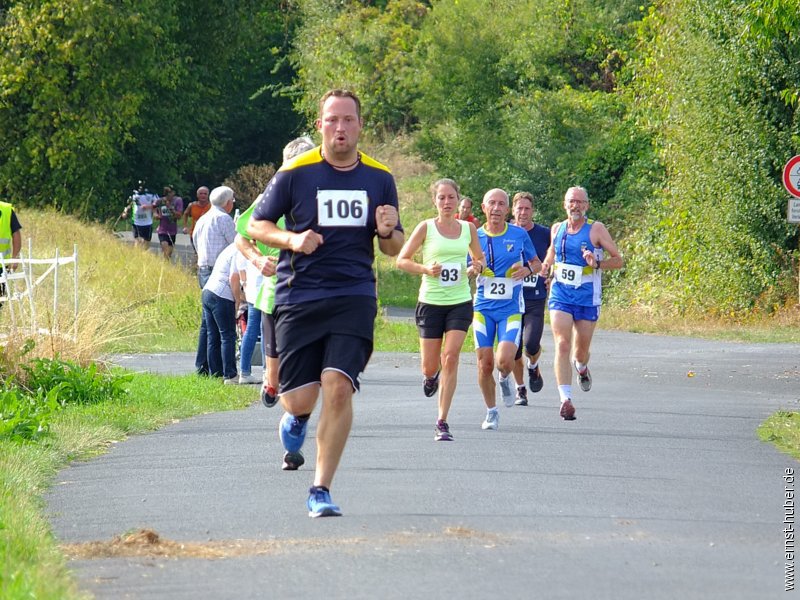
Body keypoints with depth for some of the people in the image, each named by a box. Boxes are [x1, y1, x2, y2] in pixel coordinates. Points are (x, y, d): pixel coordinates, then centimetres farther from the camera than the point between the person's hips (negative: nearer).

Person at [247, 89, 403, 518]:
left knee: (338, 386, -16)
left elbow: (393, 249, 15)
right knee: (299, 398, -4)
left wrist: (388, 232, -8)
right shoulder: (294, 173, 0)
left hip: (353, 296, 1)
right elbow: (256, 225, 8)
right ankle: (297, 419, 37)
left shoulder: (379, 178, 8)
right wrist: (291, 239, -11)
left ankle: (321, 490, -6)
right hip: (298, 297, -1)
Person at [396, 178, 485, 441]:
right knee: (430, 367, 2)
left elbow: (479, 257, 21)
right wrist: (425, 269, -16)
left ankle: (442, 422, -7)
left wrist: (477, 267, -2)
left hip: (460, 302, 1)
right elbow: (402, 260, 0)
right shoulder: (426, 227, -3)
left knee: (451, 357, -12)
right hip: (431, 302, -1)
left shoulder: (468, 228, 6)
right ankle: (431, 375, 43)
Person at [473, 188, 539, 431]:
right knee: (485, 364, -1)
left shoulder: (519, 235, 1)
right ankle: (491, 412, 18)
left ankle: (504, 379, 20)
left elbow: (537, 263, 13)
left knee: (505, 360, -17)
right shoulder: (475, 237, 2)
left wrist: (528, 269, -10)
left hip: (511, 309, -1)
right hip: (483, 308, 1)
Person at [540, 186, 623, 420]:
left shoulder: (596, 229, -5)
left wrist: (597, 263, -22)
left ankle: (582, 368, 49)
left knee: (581, 350, 11)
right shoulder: (556, 229, 6)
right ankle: (565, 399, -21)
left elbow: (618, 261, -4)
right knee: (562, 345, -16)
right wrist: (546, 267, 5)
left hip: (587, 297, -1)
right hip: (560, 294, 1)